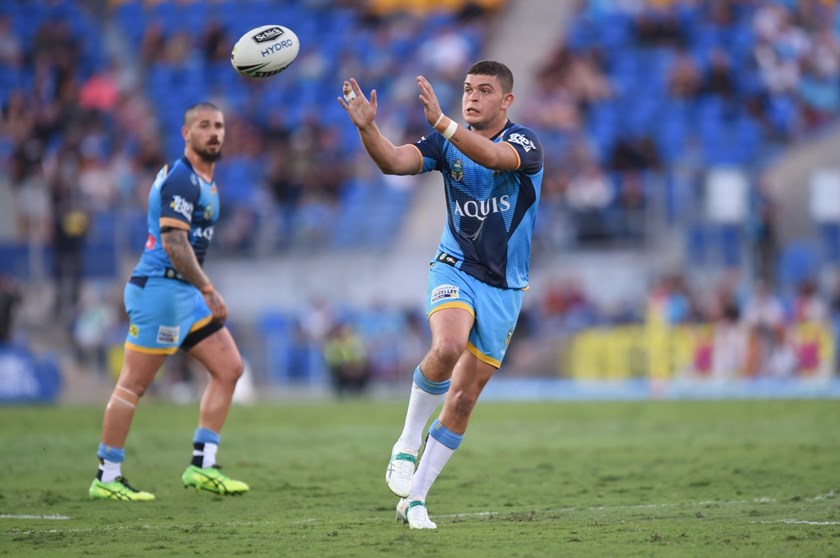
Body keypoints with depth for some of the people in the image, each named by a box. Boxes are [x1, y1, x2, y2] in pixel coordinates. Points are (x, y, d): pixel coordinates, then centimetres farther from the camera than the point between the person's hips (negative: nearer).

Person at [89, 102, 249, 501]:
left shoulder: (204, 180, 17)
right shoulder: (181, 179, -15)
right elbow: (174, 244, -23)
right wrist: (208, 290, -24)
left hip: (184, 293, 10)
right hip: (159, 289, -10)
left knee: (230, 368, 5)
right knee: (133, 385, -5)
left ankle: (202, 466, 5)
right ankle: (107, 477, 1)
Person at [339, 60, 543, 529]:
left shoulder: (525, 143, -10)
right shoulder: (446, 143, 0)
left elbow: (495, 157, -33)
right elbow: (394, 161, -15)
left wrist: (442, 122, -46)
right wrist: (367, 127, -34)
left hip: (504, 288, 0)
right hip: (455, 269, 0)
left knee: (464, 398, 2)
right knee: (448, 345, -33)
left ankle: (414, 499, 14)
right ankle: (407, 446, -12)